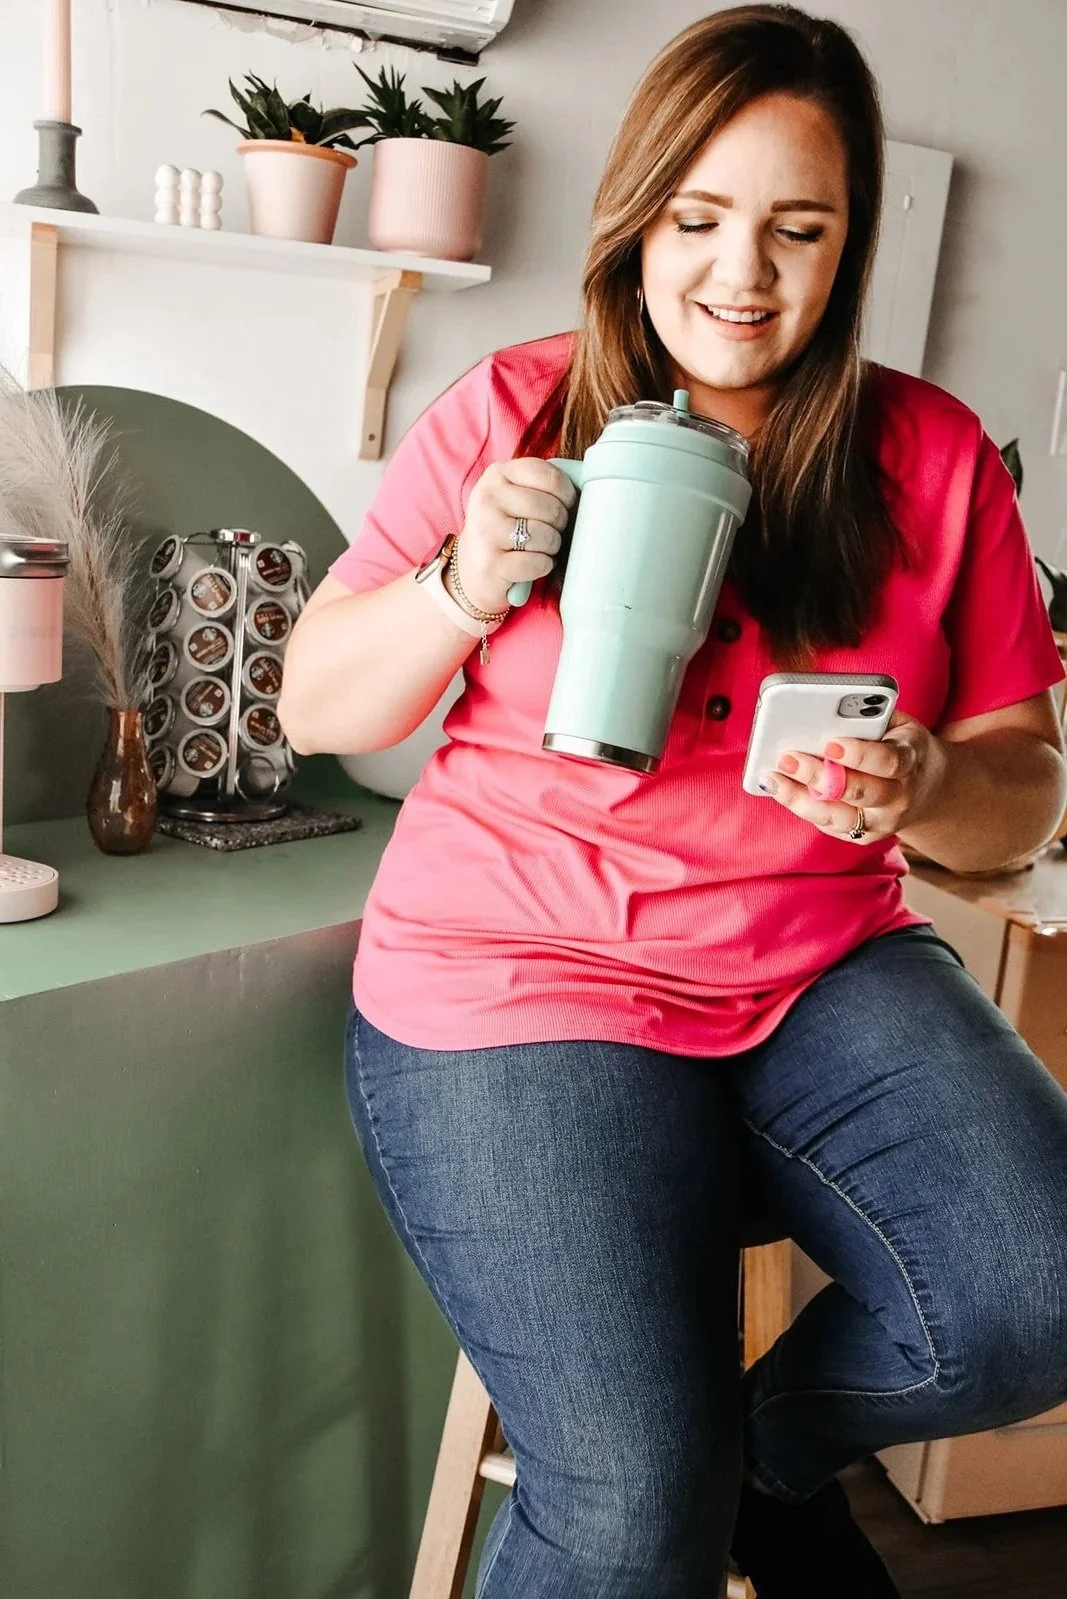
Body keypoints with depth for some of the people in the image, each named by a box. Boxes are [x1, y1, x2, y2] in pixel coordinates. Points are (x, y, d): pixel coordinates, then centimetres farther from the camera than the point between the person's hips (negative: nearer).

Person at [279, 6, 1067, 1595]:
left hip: (829, 964, 3)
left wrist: (927, 787, -19)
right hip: (522, 974, -2)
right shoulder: (509, 414, -1)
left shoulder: (933, 453, 4)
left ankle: (766, 1447, 13)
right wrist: (463, 589, -16)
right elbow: (315, 707, 3)